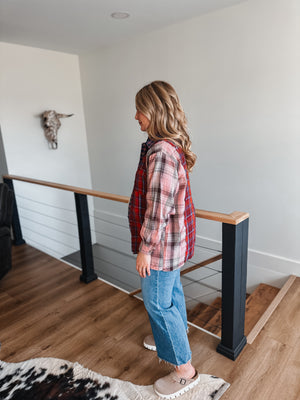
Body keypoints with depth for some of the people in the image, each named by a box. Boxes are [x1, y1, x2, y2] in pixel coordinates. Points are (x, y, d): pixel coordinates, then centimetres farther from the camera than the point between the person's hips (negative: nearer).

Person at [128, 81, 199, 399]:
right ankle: (174, 336, 51)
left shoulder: (161, 152, -27)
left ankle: (184, 370, 25)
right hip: (174, 239, 10)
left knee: (157, 302, 6)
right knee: (171, 289, 26)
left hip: (162, 242, -10)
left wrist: (145, 249, -18)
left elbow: (158, 208, -27)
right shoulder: (173, 146, 6)